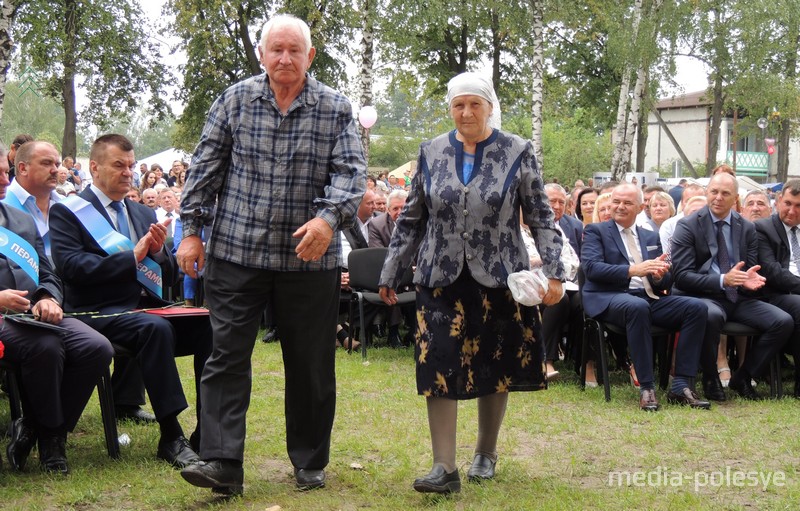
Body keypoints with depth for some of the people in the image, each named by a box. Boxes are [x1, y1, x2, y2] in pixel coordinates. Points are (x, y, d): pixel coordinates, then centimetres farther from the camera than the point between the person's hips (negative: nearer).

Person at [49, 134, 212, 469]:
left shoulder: (144, 214, 22)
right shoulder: (67, 212, 5)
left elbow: (169, 277, 20)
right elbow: (70, 265, -12)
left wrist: (158, 253, -2)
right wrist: (131, 258, -15)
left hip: (150, 308, 6)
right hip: (101, 312, -6)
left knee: (211, 325, -22)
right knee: (155, 328, -36)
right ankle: (171, 438, -29)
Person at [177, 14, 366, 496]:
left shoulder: (336, 108, 2)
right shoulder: (235, 100, 6)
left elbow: (351, 171, -8)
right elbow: (206, 166, 7)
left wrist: (328, 217, -25)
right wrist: (192, 229, 1)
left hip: (310, 257, 0)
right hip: (236, 251, 1)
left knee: (311, 362, 9)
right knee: (228, 355, -4)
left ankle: (310, 461, 24)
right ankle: (222, 463, 0)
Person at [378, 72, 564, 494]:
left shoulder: (517, 152, -1)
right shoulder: (431, 152, 5)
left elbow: (540, 217, 1)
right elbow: (411, 219, 10)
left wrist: (553, 272, -8)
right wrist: (390, 273, 9)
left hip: (498, 278, -1)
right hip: (441, 278, 1)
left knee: (495, 368, 8)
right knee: (438, 366, -7)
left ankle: (486, 454, 27)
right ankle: (444, 467, -3)